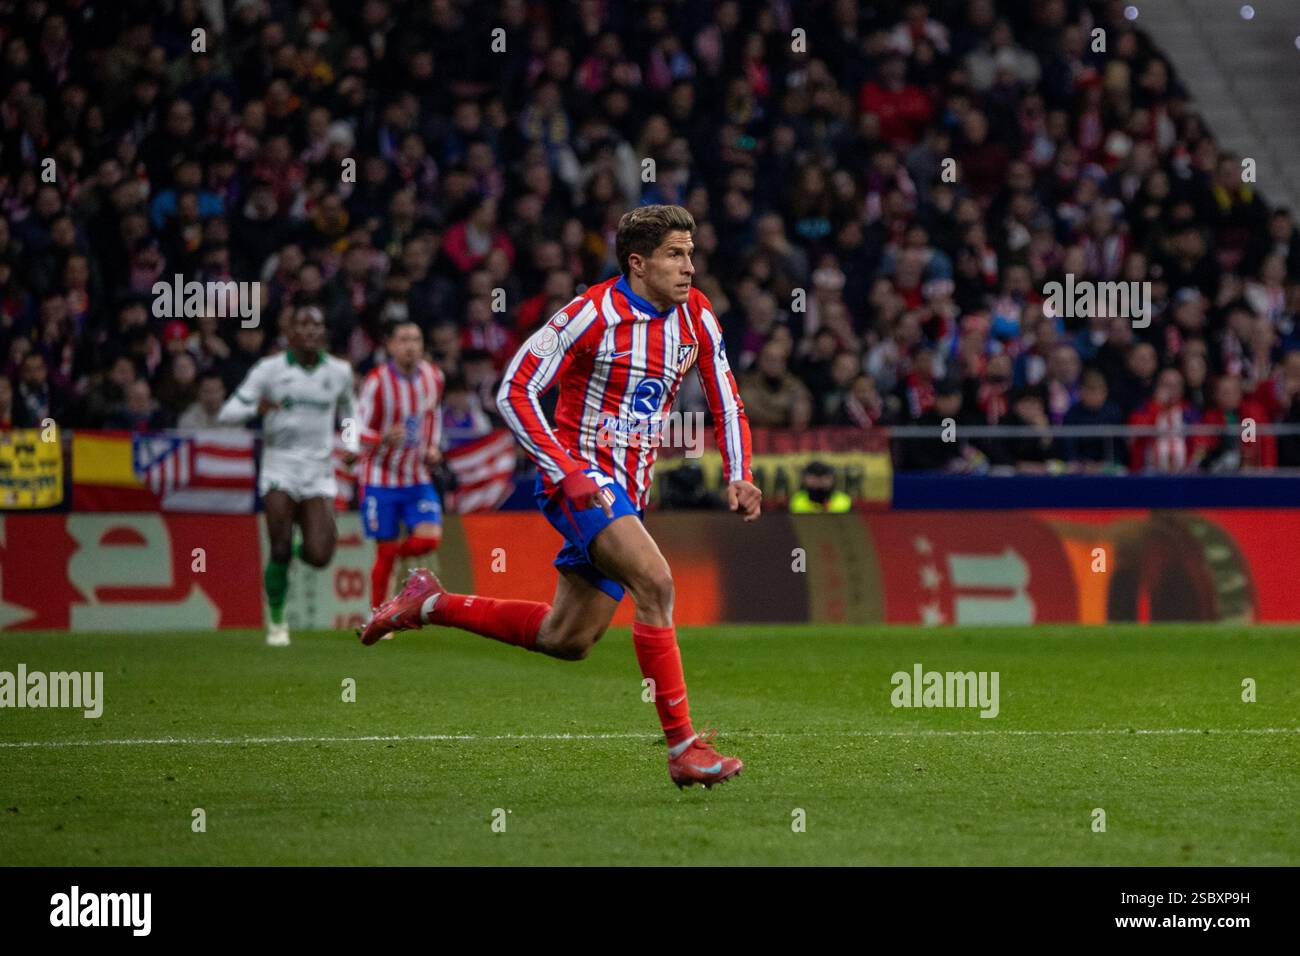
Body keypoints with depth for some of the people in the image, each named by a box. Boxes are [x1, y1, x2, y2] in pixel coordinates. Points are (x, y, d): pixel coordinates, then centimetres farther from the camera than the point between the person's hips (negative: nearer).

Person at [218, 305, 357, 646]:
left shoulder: (339, 372, 6)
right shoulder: (270, 369, -2)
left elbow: (347, 411, 26)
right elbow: (227, 414, -4)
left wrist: (350, 446, 6)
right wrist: (255, 408, -26)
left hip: (319, 472, 2)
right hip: (280, 468, -2)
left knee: (319, 557, -12)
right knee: (280, 550, -12)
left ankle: (304, 547, 26)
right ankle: (276, 621, 10)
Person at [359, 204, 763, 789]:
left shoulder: (695, 316, 4)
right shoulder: (592, 314, -14)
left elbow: (726, 404, 13)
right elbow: (514, 392, -12)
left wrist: (738, 477, -5)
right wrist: (568, 471, -22)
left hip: (627, 492, 7)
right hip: (580, 475, -7)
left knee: (566, 641, 10)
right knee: (655, 582, -28)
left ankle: (430, 605, 28)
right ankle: (683, 749, -27)